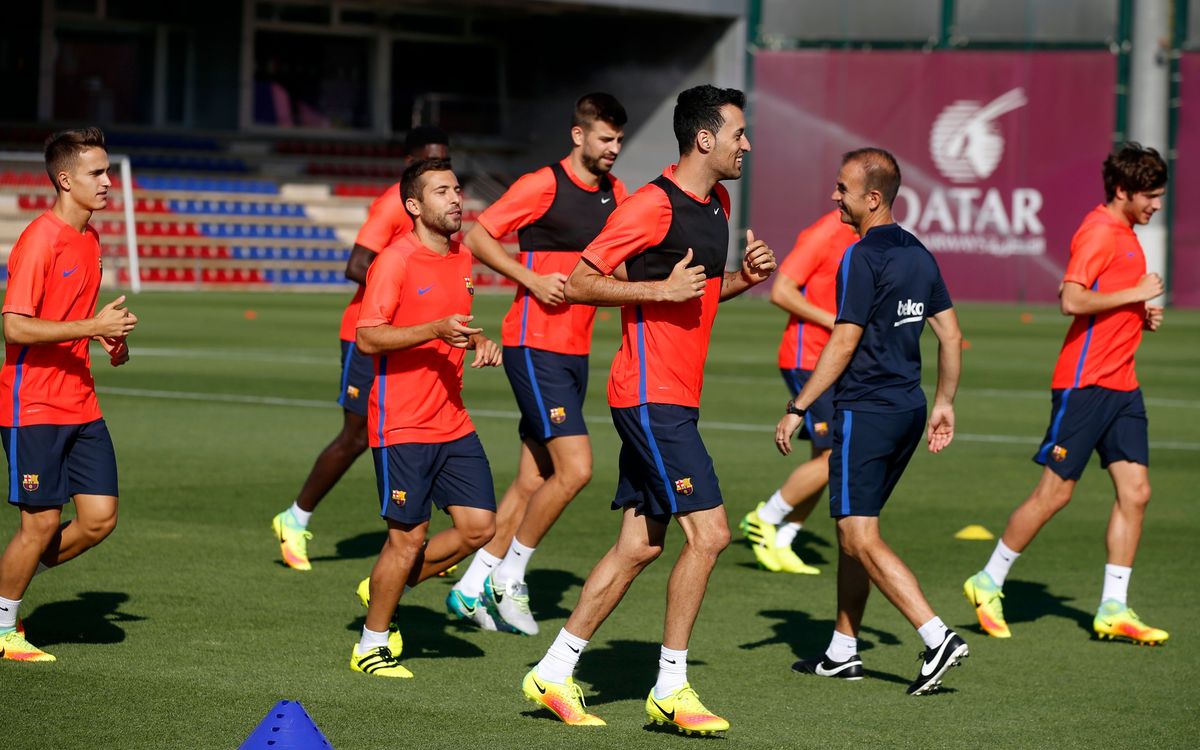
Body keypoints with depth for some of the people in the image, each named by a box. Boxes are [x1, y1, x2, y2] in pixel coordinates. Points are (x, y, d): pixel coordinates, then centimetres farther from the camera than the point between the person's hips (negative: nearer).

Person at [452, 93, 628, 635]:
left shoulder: (615, 193, 11)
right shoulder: (543, 185, -10)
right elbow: (477, 237, -9)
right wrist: (532, 280, -17)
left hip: (577, 351, 8)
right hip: (534, 346, -8)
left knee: (534, 479, 8)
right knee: (575, 468, -15)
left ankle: (472, 590, 16)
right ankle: (509, 578, 1)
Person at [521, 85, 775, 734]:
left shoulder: (717, 203, 14)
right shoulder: (652, 206, -15)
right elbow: (580, 282, -14)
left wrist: (744, 277, 8)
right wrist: (661, 289, -21)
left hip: (675, 399, 10)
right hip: (652, 394, -10)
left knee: (639, 544, 9)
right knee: (707, 532, -11)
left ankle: (554, 673, 16)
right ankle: (671, 689, -3)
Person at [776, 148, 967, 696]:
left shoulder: (862, 258, -14)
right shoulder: (917, 254, 11)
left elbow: (843, 345, -16)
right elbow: (951, 334, 14)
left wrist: (797, 409, -11)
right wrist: (944, 403, 21)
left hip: (865, 412, -9)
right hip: (908, 407, 9)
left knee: (860, 538, -7)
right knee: (852, 529, 16)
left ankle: (938, 638, -17)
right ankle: (842, 652, 20)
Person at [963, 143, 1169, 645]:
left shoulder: (1124, 234, 17)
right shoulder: (1099, 232, -13)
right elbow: (1071, 301, -24)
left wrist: (1141, 316, 11)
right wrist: (1135, 294, -19)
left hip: (1121, 385, 9)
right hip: (1085, 382, -9)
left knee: (1135, 491, 1)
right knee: (1055, 492, -3)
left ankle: (1114, 609, 4)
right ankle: (989, 584, 11)